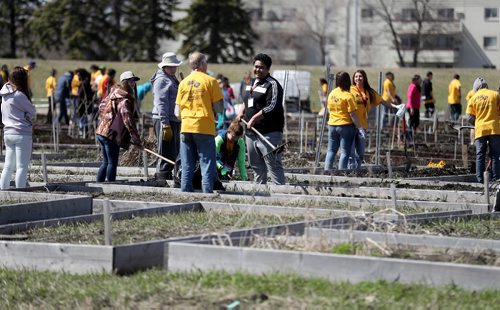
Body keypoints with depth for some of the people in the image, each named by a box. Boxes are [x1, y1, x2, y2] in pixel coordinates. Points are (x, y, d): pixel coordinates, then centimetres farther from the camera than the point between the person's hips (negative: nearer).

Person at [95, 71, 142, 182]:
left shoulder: (113, 93, 14)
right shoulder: (124, 100, -15)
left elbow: (101, 107, 25)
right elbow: (128, 120, -23)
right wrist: (136, 139, -25)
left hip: (101, 132, 9)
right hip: (112, 135, -9)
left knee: (106, 162, 16)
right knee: (112, 163, -6)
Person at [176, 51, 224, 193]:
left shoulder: (183, 82, 9)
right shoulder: (210, 81, -4)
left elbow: (178, 109, 10)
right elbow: (219, 108, -5)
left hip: (186, 127, 4)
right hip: (204, 128, -4)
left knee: (187, 165, 9)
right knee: (207, 164, -1)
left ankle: (185, 192, 8)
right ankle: (207, 193, -8)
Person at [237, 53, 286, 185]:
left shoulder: (272, 85, -9)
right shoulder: (251, 83, 17)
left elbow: (271, 107, -19)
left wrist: (254, 119, -19)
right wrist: (242, 111, 13)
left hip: (269, 133, -9)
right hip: (251, 132, 9)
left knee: (273, 165, -12)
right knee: (256, 165, 15)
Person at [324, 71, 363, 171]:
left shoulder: (331, 93, 5)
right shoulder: (348, 96, -14)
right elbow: (352, 114, -15)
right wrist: (360, 128, -12)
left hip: (332, 125, 6)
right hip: (345, 125, -6)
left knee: (331, 150, 13)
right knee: (345, 152, 0)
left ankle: (327, 169, 8)